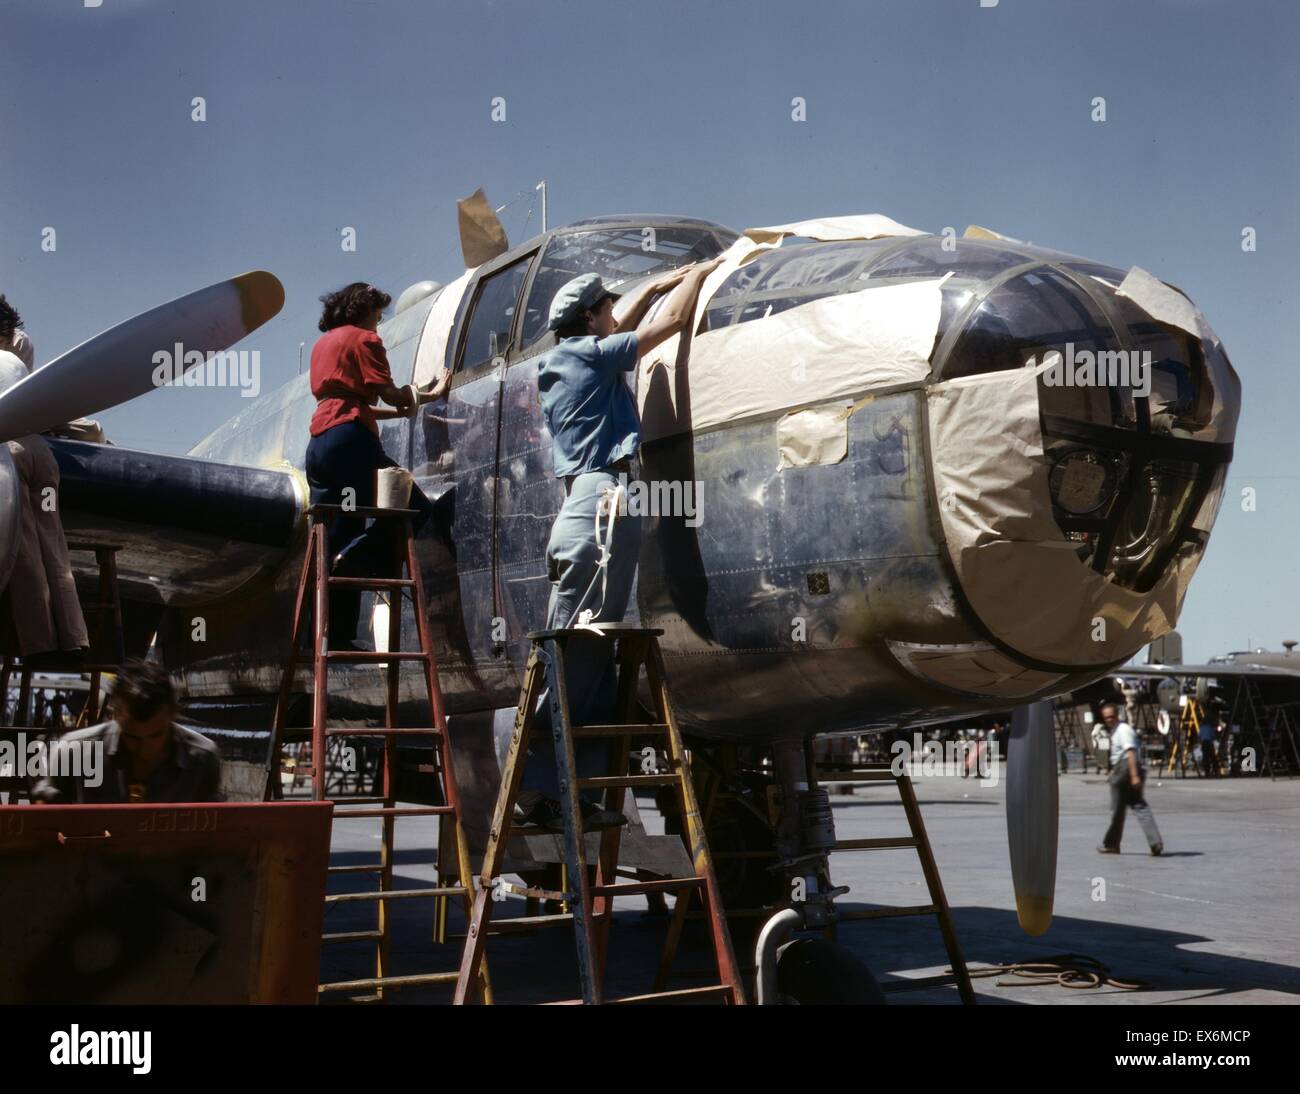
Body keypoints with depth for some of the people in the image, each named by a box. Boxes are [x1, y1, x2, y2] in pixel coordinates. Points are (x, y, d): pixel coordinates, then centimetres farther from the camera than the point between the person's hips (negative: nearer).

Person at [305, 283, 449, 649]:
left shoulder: (322, 343, 28)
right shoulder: (363, 338, 3)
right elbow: (389, 393, -6)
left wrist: (401, 410, 25)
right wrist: (432, 394, 9)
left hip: (318, 446, 9)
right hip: (349, 442, -9)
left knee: (334, 551, 6)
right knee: (416, 506, -4)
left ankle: (338, 636, 2)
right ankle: (359, 556, -24)